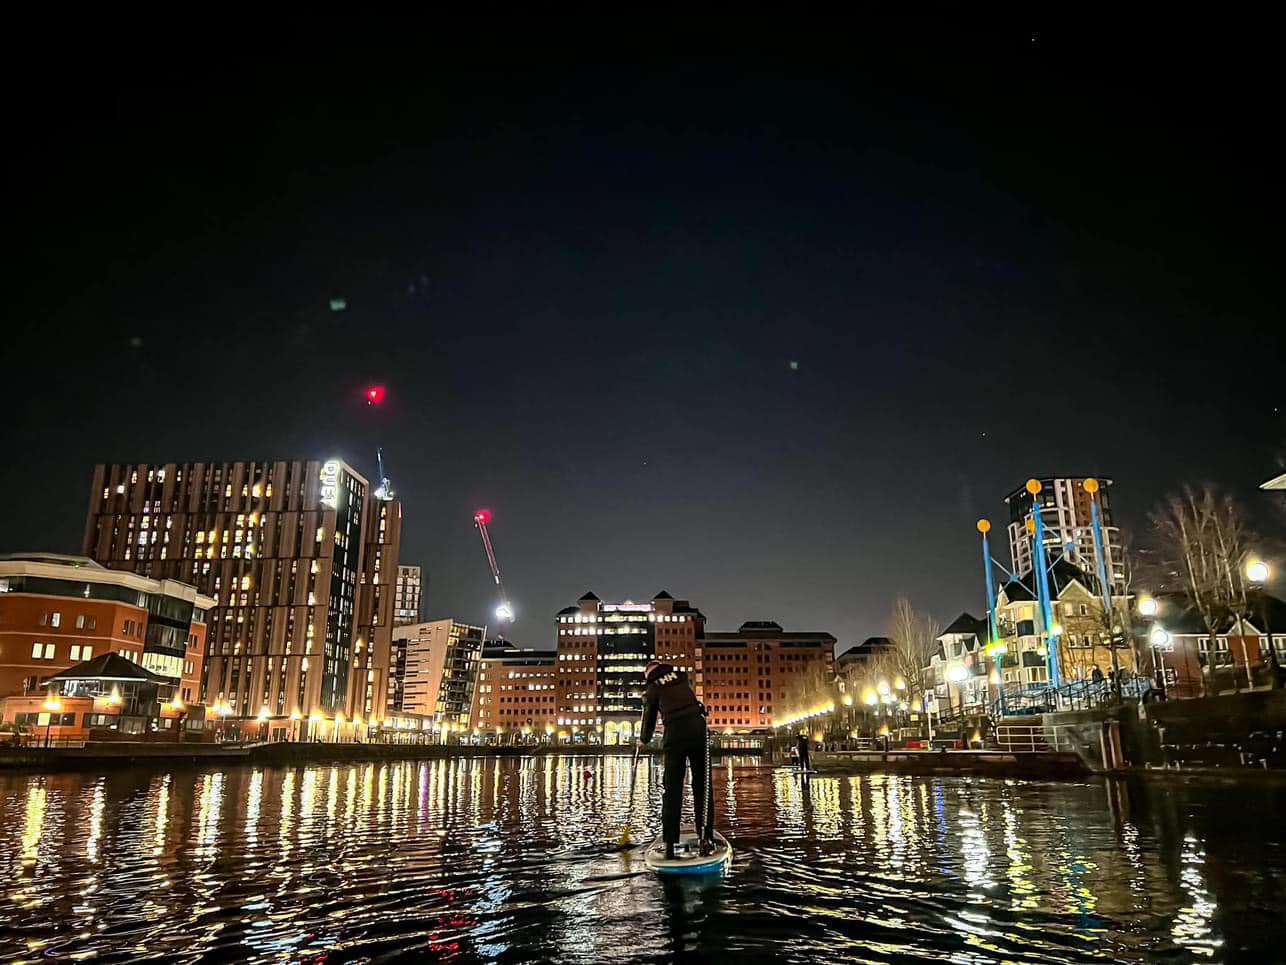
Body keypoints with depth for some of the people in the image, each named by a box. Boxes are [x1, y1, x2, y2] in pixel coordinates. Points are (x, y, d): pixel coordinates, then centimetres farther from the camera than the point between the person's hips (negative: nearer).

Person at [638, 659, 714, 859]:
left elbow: (649, 719, 18)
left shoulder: (653, 689, 11)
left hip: (674, 734, -1)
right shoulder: (682, 676, 17)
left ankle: (669, 844, 3)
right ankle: (706, 839, 2)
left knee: (672, 790, 5)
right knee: (702, 785, 6)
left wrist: (643, 740, 38)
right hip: (697, 729, 2)